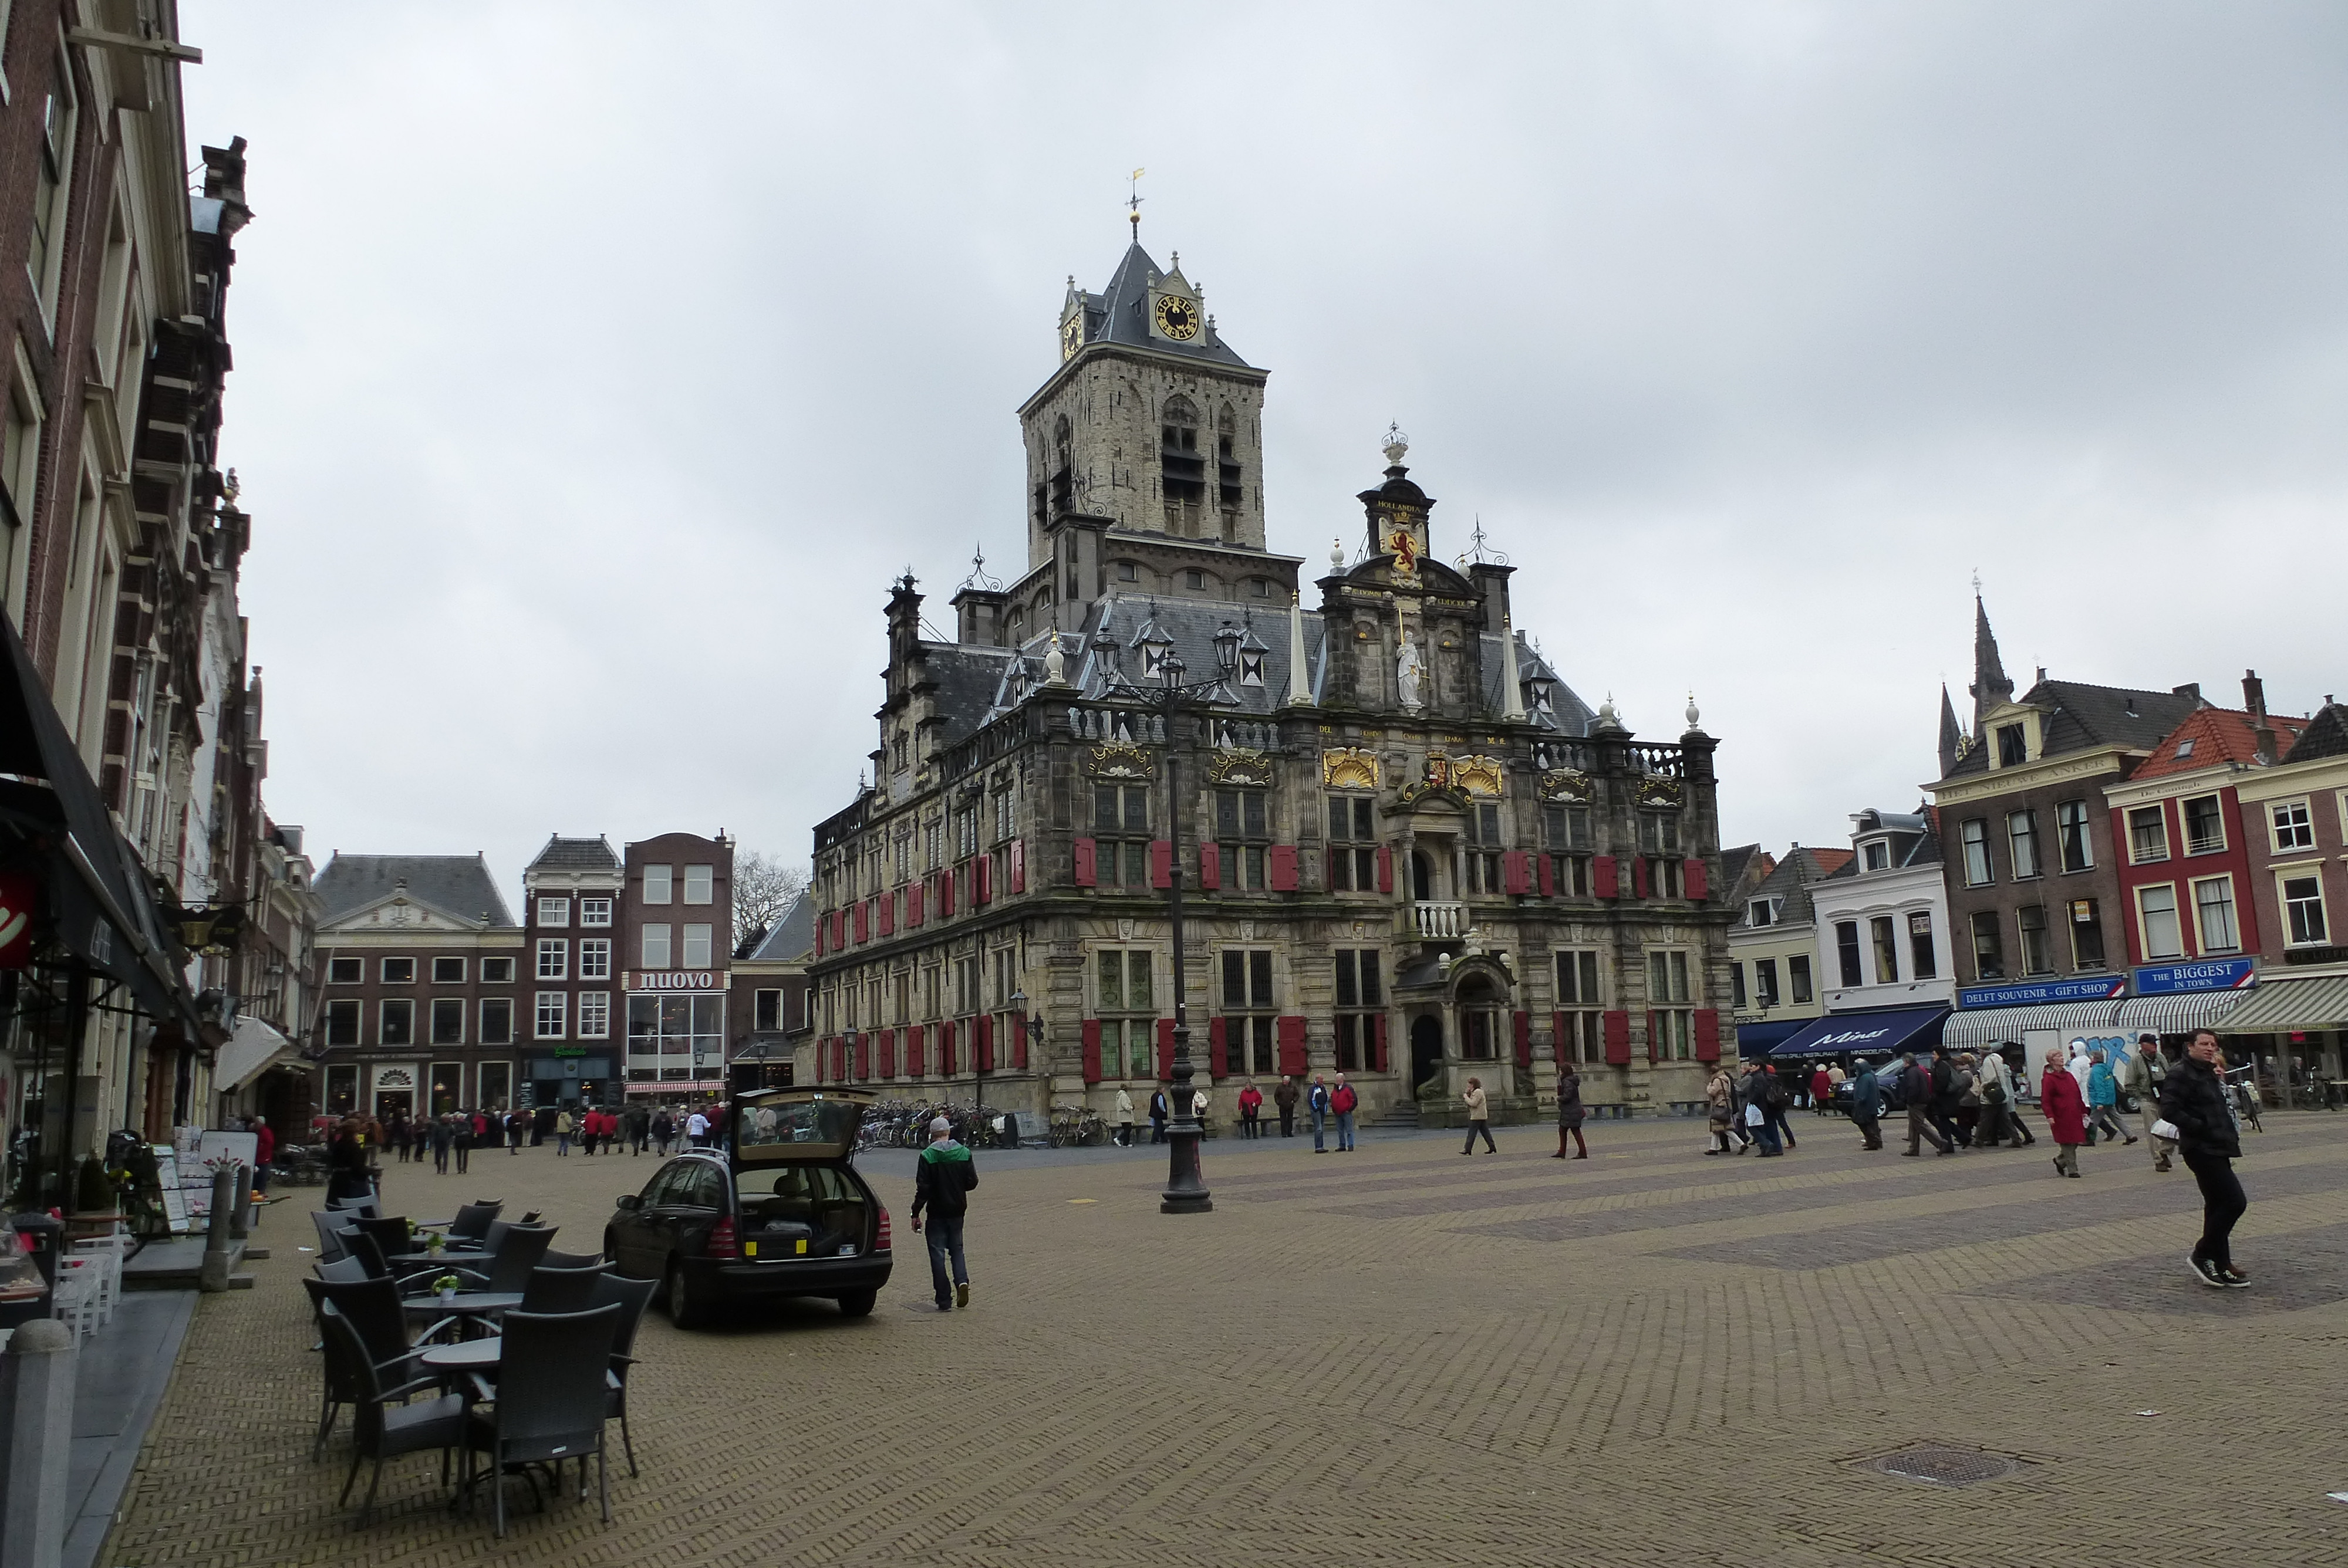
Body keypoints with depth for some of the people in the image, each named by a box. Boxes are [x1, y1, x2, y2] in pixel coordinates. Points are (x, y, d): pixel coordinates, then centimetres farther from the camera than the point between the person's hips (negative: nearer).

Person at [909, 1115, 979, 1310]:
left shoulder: (928, 1156, -11)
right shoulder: (964, 1153, -1)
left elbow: (923, 1188, -14)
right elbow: (972, 1182, 0)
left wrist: (916, 1213, -7)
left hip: (937, 1213, -3)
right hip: (958, 1211, 4)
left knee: (938, 1254, 4)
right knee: (956, 1249, 19)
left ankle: (945, 1300, 3)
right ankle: (962, 1280, -6)